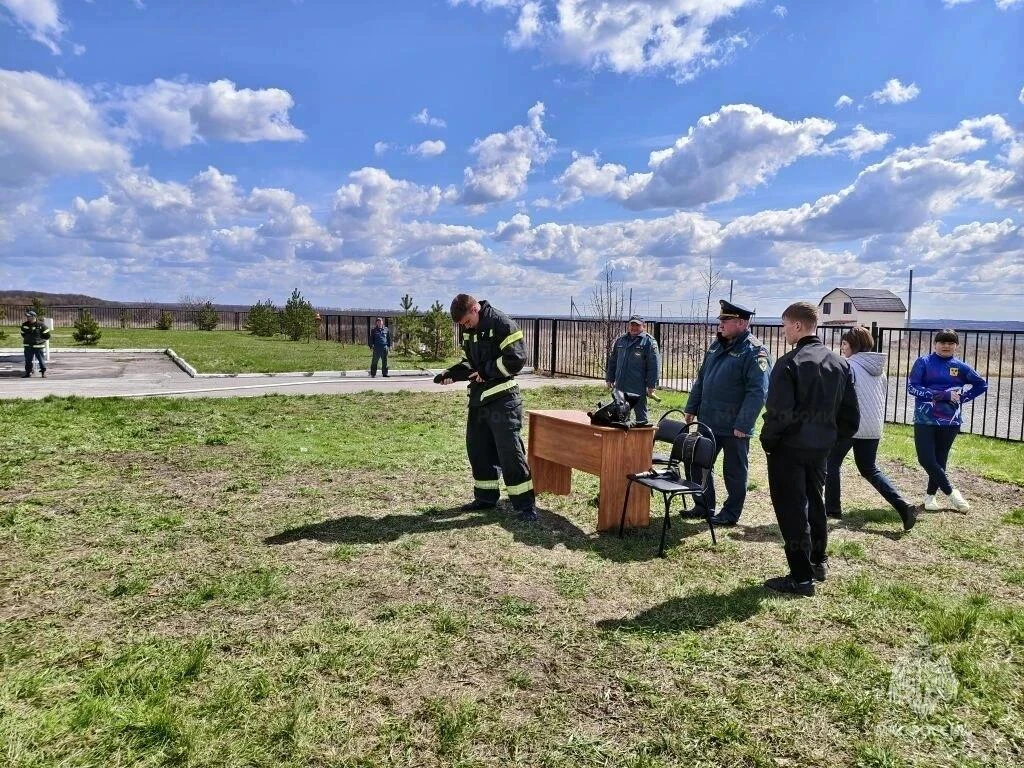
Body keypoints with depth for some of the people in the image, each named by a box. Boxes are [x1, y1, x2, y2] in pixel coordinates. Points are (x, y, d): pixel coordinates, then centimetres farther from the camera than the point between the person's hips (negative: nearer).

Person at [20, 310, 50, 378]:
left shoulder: (41, 325, -9)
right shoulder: (24, 325, 4)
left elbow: (47, 335, -2)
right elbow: (23, 334, 22)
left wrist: (41, 341, 3)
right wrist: (26, 340, 17)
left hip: (38, 346, -4)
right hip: (28, 346, 4)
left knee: (41, 360, 2)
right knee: (28, 360, 9)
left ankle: (43, 372, 13)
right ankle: (28, 372, 19)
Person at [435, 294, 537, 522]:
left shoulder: (502, 323, -14)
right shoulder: (468, 330, 11)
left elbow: (516, 359, -18)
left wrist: (485, 371, -15)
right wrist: (451, 373, 1)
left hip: (502, 399, -8)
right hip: (479, 398, 8)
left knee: (509, 451, -7)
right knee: (477, 448, 12)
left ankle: (525, 504, 0)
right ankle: (486, 497, 26)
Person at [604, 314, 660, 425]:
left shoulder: (649, 341, -4)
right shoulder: (620, 340, 13)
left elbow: (654, 365, -9)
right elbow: (612, 361, 19)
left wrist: (651, 385, -13)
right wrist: (609, 379, 14)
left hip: (639, 388, -5)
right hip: (620, 387, 5)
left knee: (640, 415, 3)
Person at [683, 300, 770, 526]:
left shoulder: (754, 351, -14)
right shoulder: (716, 346, 11)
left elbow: (757, 391, -20)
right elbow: (700, 380, 18)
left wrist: (743, 424, -23)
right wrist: (691, 408, 14)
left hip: (734, 428, -8)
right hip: (708, 422, 8)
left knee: (734, 472, 8)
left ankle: (730, 515, 22)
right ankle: (703, 506, 31)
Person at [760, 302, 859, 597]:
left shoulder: (789, 363, -18)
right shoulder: (840, 363, 5)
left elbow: (778, 413, -21)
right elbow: (851, 415, 8)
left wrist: (767, 441, -5)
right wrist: (833, 437, 18)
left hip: (789, 449, -7)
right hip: (821, 448, 7)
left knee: (792, 510, 2)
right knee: (815, 503, 23)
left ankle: (801, 578, 7)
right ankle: (818, 562, 38)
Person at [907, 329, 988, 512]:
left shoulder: (960, 366, 4)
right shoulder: (924, 362, -2)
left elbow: (982, 385, 16)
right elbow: (911, 387, -10)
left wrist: (963, 397, 0)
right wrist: (942, 395, -17)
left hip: (950, 421, 2)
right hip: (925, 419, -2)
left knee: (940, 459, 8)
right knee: (926, 459, -8)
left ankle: (931, 495, 23)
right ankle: (951, 493, 11)